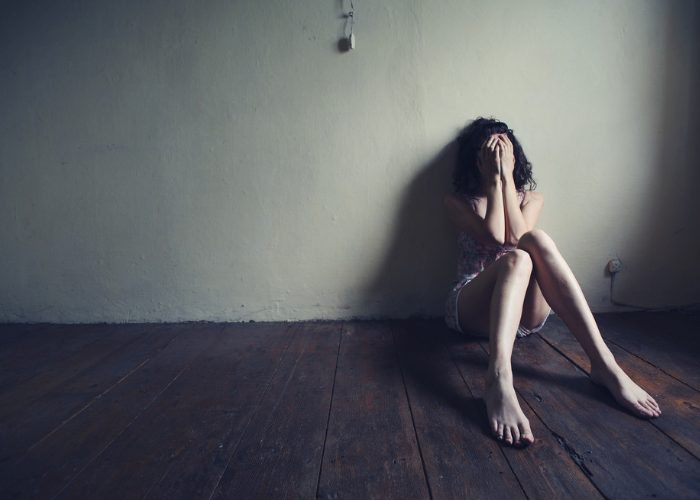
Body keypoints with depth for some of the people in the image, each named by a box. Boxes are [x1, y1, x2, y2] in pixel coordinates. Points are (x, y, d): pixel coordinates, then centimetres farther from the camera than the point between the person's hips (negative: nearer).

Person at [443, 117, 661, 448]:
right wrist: (493, 180, -7)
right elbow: (494, 237, -12)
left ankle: (604, 364, -37)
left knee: (536, 239, -30)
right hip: (473, 307, -2)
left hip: (526, 310, 2)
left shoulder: (531, 198, 15)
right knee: (516, 260, -36)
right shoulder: (457, 202, 7)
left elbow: (517, 235, -9)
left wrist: (506, 176, -7)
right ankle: (499, 382, -58)